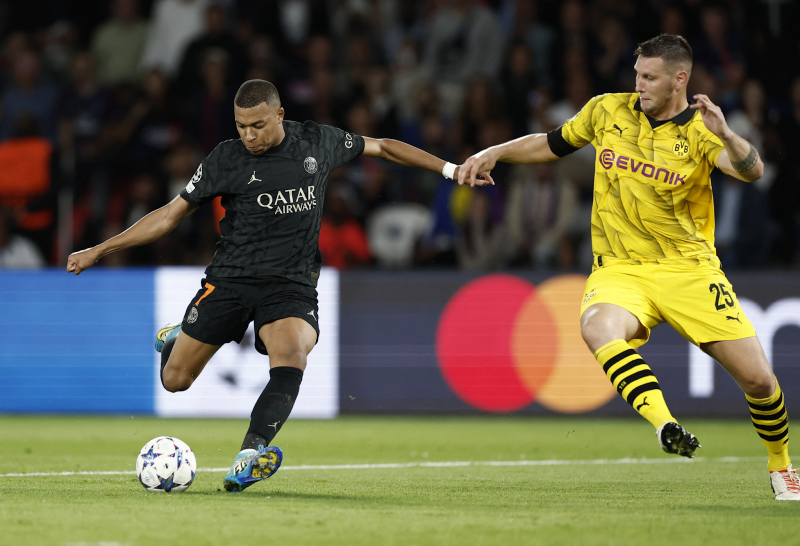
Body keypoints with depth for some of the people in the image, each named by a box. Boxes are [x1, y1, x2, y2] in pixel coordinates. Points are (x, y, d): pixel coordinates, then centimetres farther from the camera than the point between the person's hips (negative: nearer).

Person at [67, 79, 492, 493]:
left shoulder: (318, 143, 0)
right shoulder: (226, 159, -4)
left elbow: (381, 147, 16)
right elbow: (171, 214, 2)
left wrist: (450, 169, 16)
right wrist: (98, 251, 0)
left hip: (292, 283, 0)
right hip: (230, 279, 0)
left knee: (290, 363, -31)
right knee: (174, 381, 1)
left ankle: (249, 455, -41)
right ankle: (177, 340, 36)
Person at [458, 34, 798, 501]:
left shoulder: (698, 131, -5)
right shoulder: (608, 111, 5)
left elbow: (751, 171, -23)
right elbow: (554, 143, 22)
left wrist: (725, 135, -42)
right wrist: (494, 153, 12)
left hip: (689, 269, -1)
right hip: (619, 270, 1)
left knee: (758, 378, -8)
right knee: (598, 328, -36)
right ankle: (666, 428, -49)